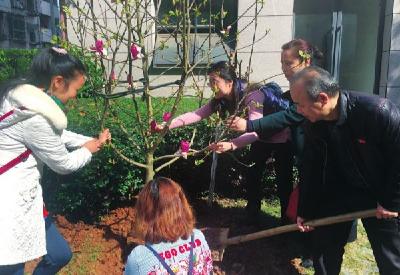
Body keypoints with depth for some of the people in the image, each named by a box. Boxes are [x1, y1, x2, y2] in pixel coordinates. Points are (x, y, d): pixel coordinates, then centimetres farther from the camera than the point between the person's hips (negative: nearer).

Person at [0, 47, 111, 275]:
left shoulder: (26, 95, 3)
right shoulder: (34, 116, -27)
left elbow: (56, 134, 19)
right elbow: (63, 164, -13)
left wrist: (91, 140, 10)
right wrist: (91, 149, 5)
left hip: (21, 198, 10)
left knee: (60, 255, 17)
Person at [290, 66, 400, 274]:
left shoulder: (378, 111, -31)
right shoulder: (312, 124, -13)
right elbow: (312, 169, -2)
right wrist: (305, 211, 4)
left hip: (382, 196, -4)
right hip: (340, 192, 4)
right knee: (323, 246, 12)